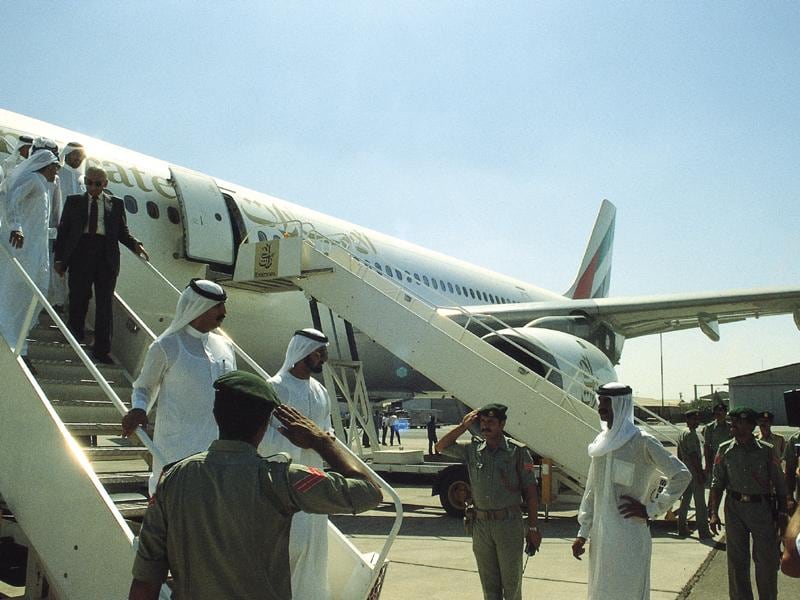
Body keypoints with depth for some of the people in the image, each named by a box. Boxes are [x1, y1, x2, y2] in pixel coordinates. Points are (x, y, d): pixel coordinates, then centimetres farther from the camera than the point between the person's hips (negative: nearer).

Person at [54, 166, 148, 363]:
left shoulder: (116, 204, 12)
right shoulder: (74, 201, 12)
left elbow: (123, 232, 10)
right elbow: (63, 230, 10)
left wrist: (135, 244, -11)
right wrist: (59, 258, 3)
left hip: (106, 257, 0)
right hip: (80, 254, 0)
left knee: (105, 303, -2)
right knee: (78, 297, 2)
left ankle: (101, 350, 2)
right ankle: (75, 331, 27)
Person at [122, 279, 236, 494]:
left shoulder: (225, 346, 11)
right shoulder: (166, 347, -4)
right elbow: (143, 387, 5)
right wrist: (138, 410, -14)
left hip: (219, 445, 5)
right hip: (179, 447, -5)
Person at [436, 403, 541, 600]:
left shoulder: (517, 451, -6)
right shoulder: (473, 449, 4)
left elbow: (530, 492, -4)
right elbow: (441, 447, 11)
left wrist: (533, 528, -4)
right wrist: (463, 426, -1)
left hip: (509, 523, -4)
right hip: (480, 524, 4)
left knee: (511, 582, 6)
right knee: (488, 583, 13)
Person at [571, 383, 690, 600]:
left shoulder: (642, 443, -9)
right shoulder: (601, 442, 10)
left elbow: (682, 475, -8)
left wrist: (651, 509, -8)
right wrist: (583, 533, 12)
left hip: (629, 536, -6)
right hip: (600, 537, 6)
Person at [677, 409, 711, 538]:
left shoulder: (682, 435, 13)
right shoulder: (691, 435, -16)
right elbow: (694, 455, -21)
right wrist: (701, 472, -19)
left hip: (685, 472, 9)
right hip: (694, 472, -9)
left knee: (685, 501, 13)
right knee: (700, 503, -3)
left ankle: (682, 529, 17)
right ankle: (703, 531, 0)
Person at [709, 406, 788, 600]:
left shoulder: (766, 450, -3)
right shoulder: (725, 450, 1)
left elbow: (780, 484, 2)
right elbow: (717, 484, 4)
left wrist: (782, 514, -1)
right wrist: (714, 513, -1)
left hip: (761, 507, -1)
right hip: (735, 507, 1)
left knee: (767, 559, 4)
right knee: (737, 561, 7)